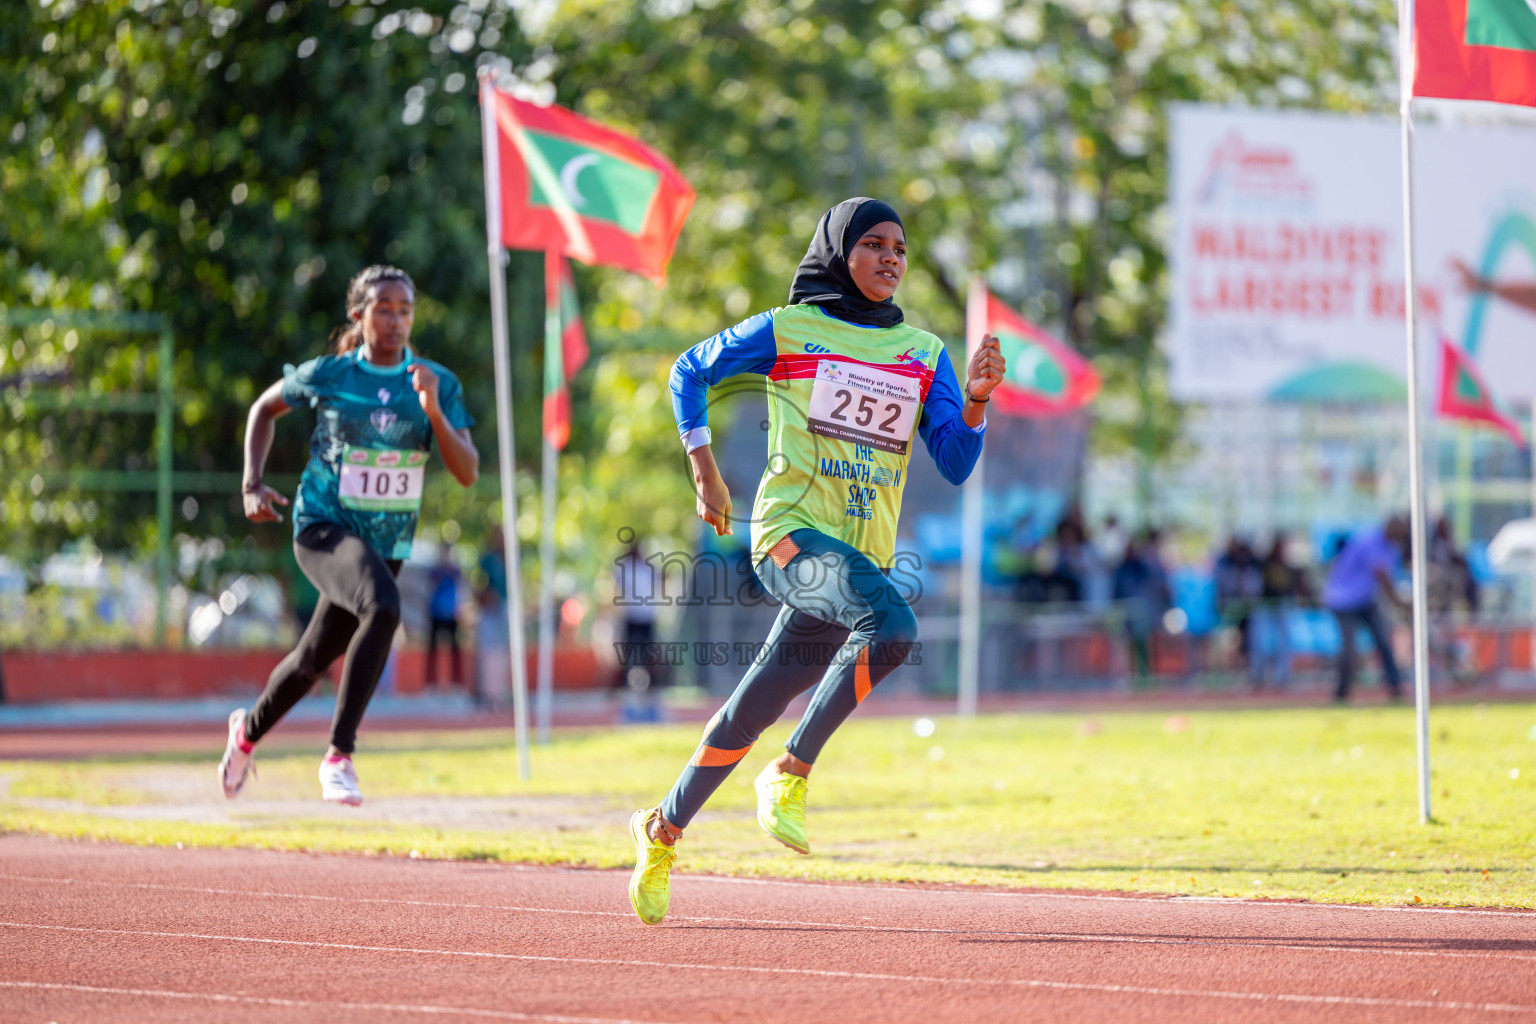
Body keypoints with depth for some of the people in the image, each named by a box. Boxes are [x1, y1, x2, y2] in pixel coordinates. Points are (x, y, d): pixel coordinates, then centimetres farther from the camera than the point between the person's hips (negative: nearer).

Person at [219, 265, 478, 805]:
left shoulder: (439, 384, -2)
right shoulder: (327, 375, -7)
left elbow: (468, 472, -9)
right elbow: (264, 408, 11)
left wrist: (434, 413, -24)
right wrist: (252, 485, 1)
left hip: (387, 544, 4)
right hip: (323, 529, -4)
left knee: (314, 659, 17)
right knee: (383, 606, -33)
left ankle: (249, 730, 49)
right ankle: (339, 755, -28)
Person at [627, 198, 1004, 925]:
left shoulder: (924, 354, 13)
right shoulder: (787, 331, 3)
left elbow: (955, 464, 8)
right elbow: (690, 370, 14)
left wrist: (975, 400, -11)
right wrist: (705, 475, 6)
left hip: (863, 555, 5)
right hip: (792, 534, -5)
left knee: (757, 708, 9)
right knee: (892, 626, -31)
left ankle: (663, 830, 27)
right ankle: (792, 773, -19)